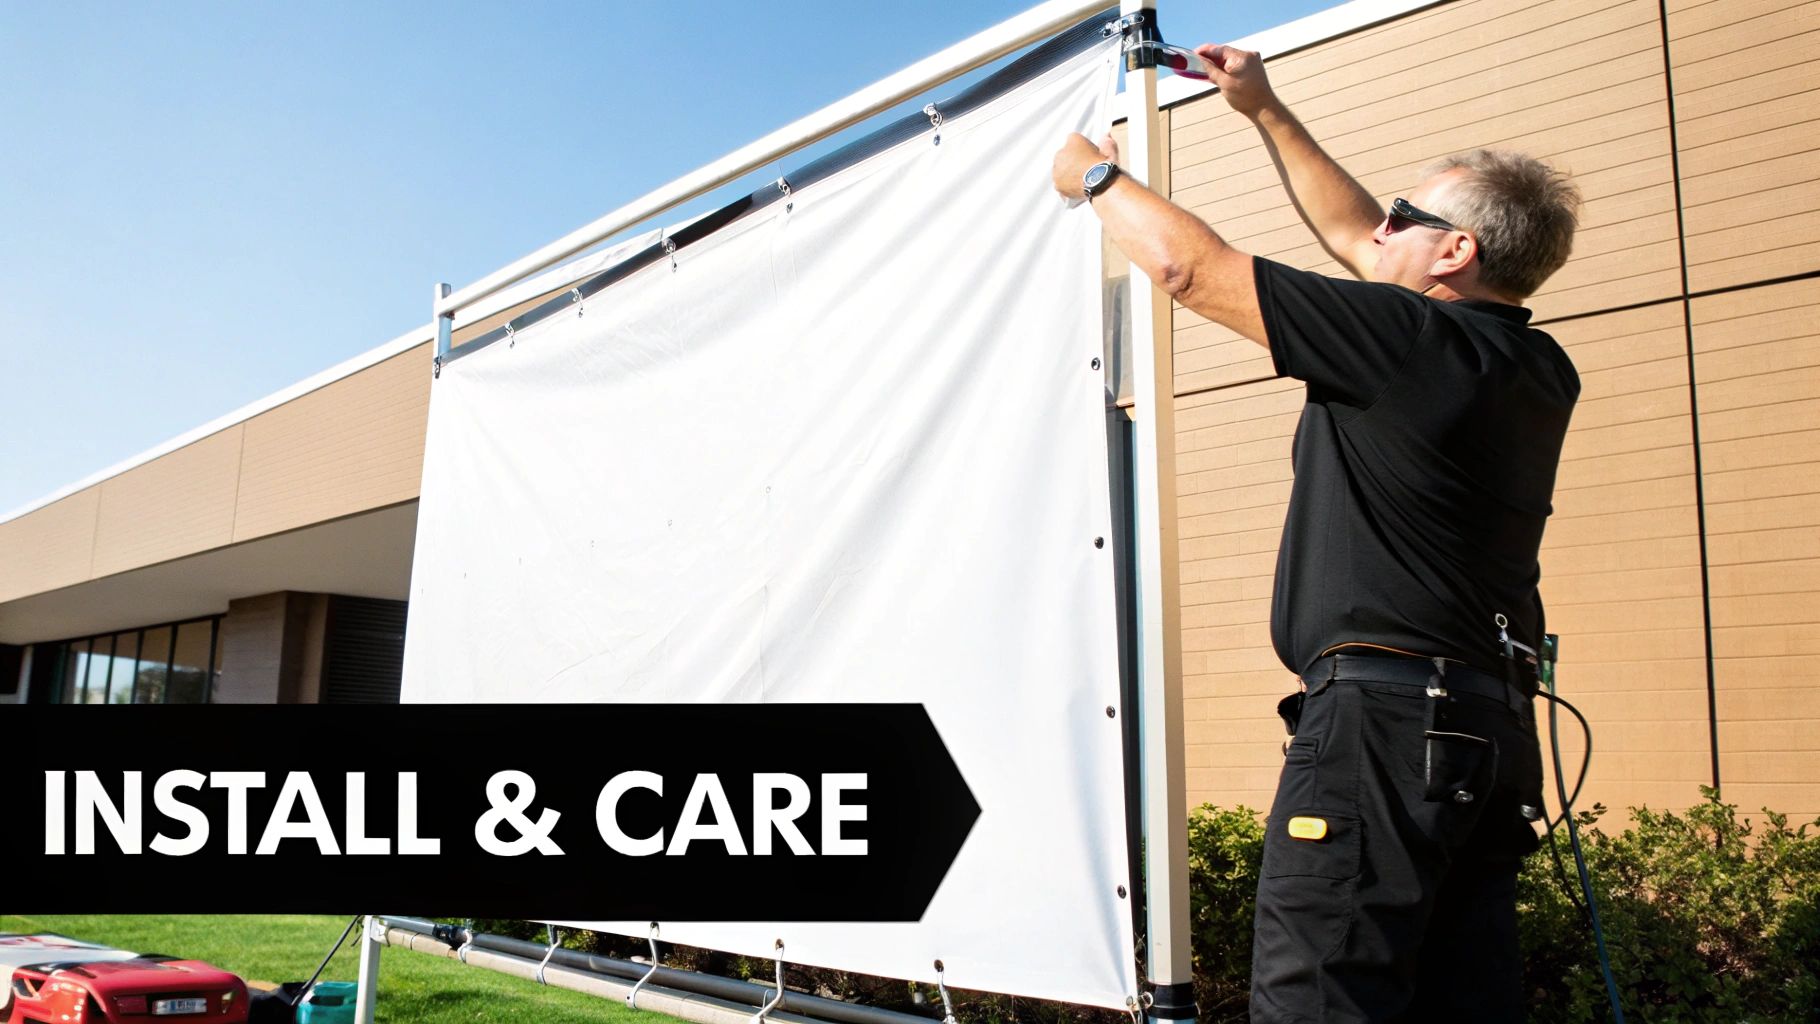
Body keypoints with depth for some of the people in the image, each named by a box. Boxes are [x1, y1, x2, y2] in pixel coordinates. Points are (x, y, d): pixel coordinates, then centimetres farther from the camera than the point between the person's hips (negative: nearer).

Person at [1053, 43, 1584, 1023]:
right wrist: (1265, 110, 32)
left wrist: (1094, 176, 13)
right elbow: (1355, 241, 26)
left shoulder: (1414, 339, -10)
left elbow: (1189, 267, -5)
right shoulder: (1536, 368, 15)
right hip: (1491, 726, 9)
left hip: (1381, 714, -9)